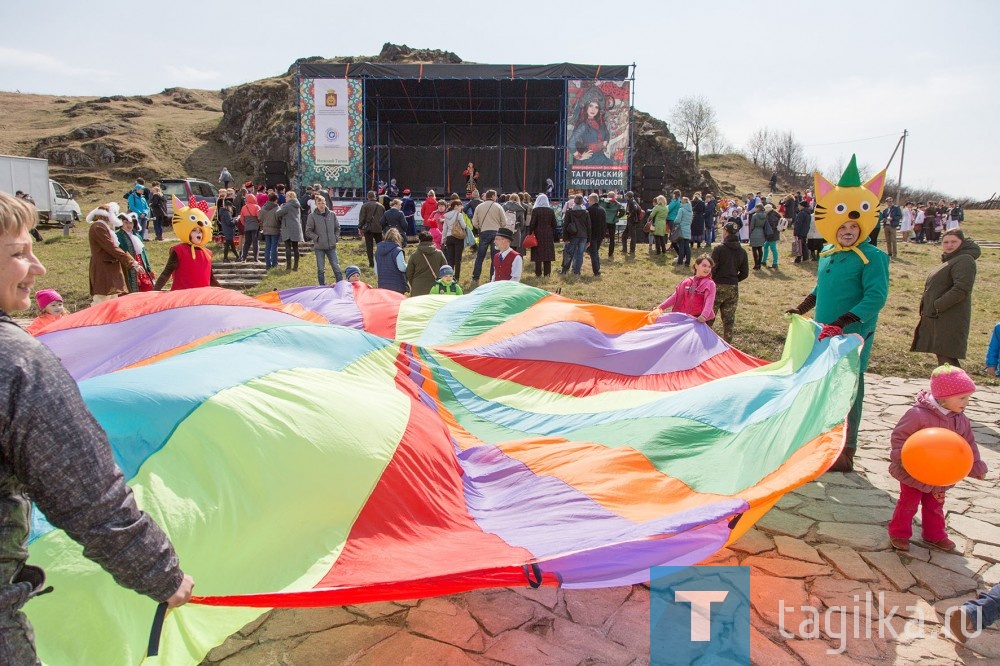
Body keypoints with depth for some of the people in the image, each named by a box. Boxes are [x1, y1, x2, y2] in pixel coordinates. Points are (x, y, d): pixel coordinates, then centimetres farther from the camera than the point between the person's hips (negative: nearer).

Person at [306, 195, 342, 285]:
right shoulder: (312, 216, -5)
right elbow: (308, 231, -1)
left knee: (336, 267, 3)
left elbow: (337, 227, 13)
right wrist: (317, 238, -9)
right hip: (319, 247, -2)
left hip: (331, 246, 2)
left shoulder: (332, 214, 3)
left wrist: (336, 238, 3)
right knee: (320, 269, 6)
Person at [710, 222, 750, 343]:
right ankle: (728, 344, 16)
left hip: (718, 286, -5)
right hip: (733, 289, 5)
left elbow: (712, 268, -14)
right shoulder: (742, 251, 5)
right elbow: (745, 273, 6)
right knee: (729, 319, 10)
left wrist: (711, 281, 2)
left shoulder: (719, 248, -11)